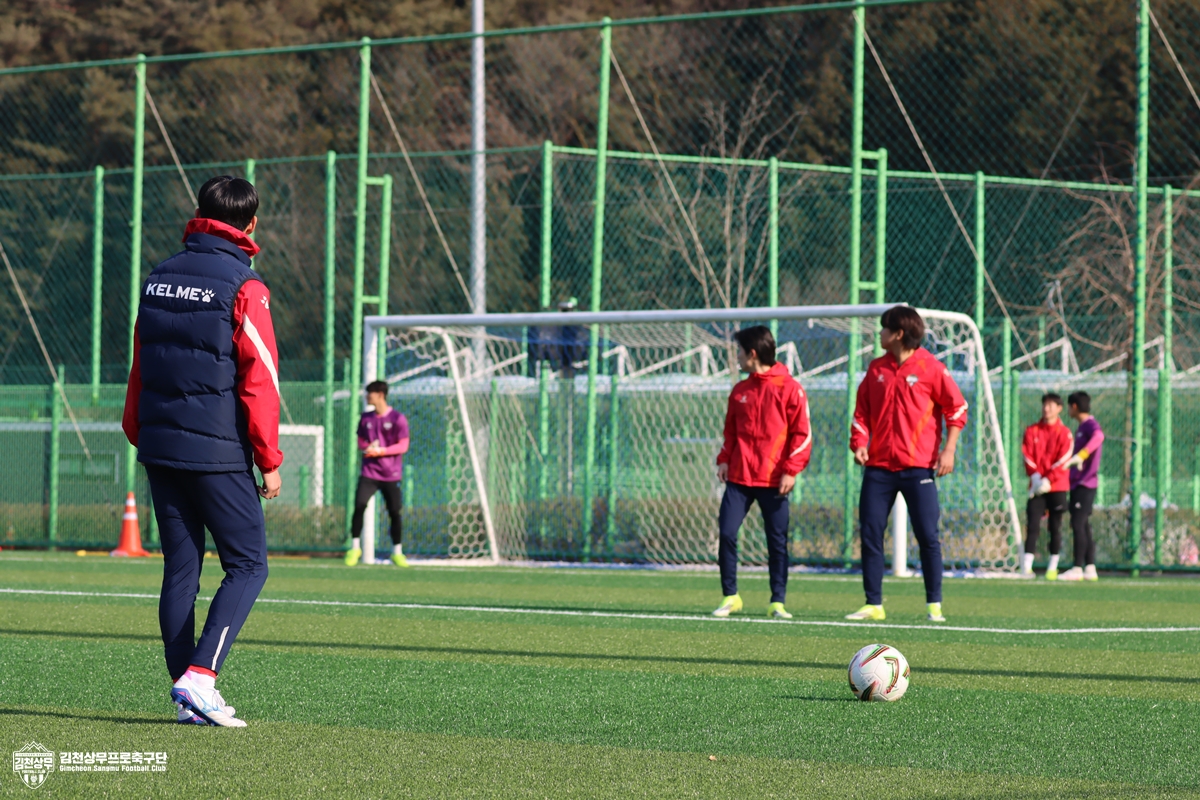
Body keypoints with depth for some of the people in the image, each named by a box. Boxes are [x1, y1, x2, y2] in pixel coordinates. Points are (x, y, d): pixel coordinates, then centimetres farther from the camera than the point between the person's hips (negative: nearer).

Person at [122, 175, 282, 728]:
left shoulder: (160, 278, 10)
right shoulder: (242, 288, -10)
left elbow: (140, 368, 15)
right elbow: (259, 379, -12)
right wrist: (270, 461, -6)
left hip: (160, 449, 6)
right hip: (218, 454, -6)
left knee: (180, 570, 9)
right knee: (247, 565, 0)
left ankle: (190, 696, 7)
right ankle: (198, 677, -14)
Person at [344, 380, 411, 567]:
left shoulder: (397, 418, -5)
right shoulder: (366, 418, 9)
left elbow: (403, 446, -8)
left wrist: (381, 451, -19)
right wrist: (366, 447, -7)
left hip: (391, 474, -3)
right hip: (369, 472, 3)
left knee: (394, 512, 0)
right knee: (359, 505, -14)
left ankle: (397, 552, 15)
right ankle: (355, 547, -1)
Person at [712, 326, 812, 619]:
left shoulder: (790, 388, -4)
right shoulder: (740, 391, 13)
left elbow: (802, 433, -5)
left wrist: (791, 470, -11)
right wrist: (724, 459, 6)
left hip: (773, 481, -4)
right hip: (739, 477, 4)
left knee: (777, 540, 0)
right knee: (726, 533, -5)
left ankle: (777, 602, 7)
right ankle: (730, 596, 7)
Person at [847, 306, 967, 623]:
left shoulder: (930, 367, -4)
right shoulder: (876, 368, 10)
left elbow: (956, 408, -2)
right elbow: (862, 411, 15)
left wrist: (948, 450, -9)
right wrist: (859, 443, -2)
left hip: (918, 467, -5)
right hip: (878, 466, 5)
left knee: (927, 535, -4)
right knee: (870, 534, 1)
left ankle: (934, 605, 3)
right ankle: (873, 604, 8)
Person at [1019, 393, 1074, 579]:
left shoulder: (1064, 433, 0)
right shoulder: (1032, 431, 8)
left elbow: (1063, 460, -6)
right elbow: (1028, 456, 2)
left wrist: (1048, 480, -15)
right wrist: (1035, 477, -13)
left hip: (1057, 487, -1)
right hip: (1036, 486, 1)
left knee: (1055, 526, 2)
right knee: (1032, 525, -6)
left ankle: (1053, 567, 6)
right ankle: (1026, 567, -11)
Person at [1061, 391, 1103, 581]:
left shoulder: (1090, 424, -11)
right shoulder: (1081, 427, 20)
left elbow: (1098, 437, -35)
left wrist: (1080, 456, -43)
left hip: (1085, 484, -10)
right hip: (1078, 484, 10)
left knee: (1078, 525, -11)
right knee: (1083, 526, 9)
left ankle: (1078, 569, -13)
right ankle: (1090, 569, 10)